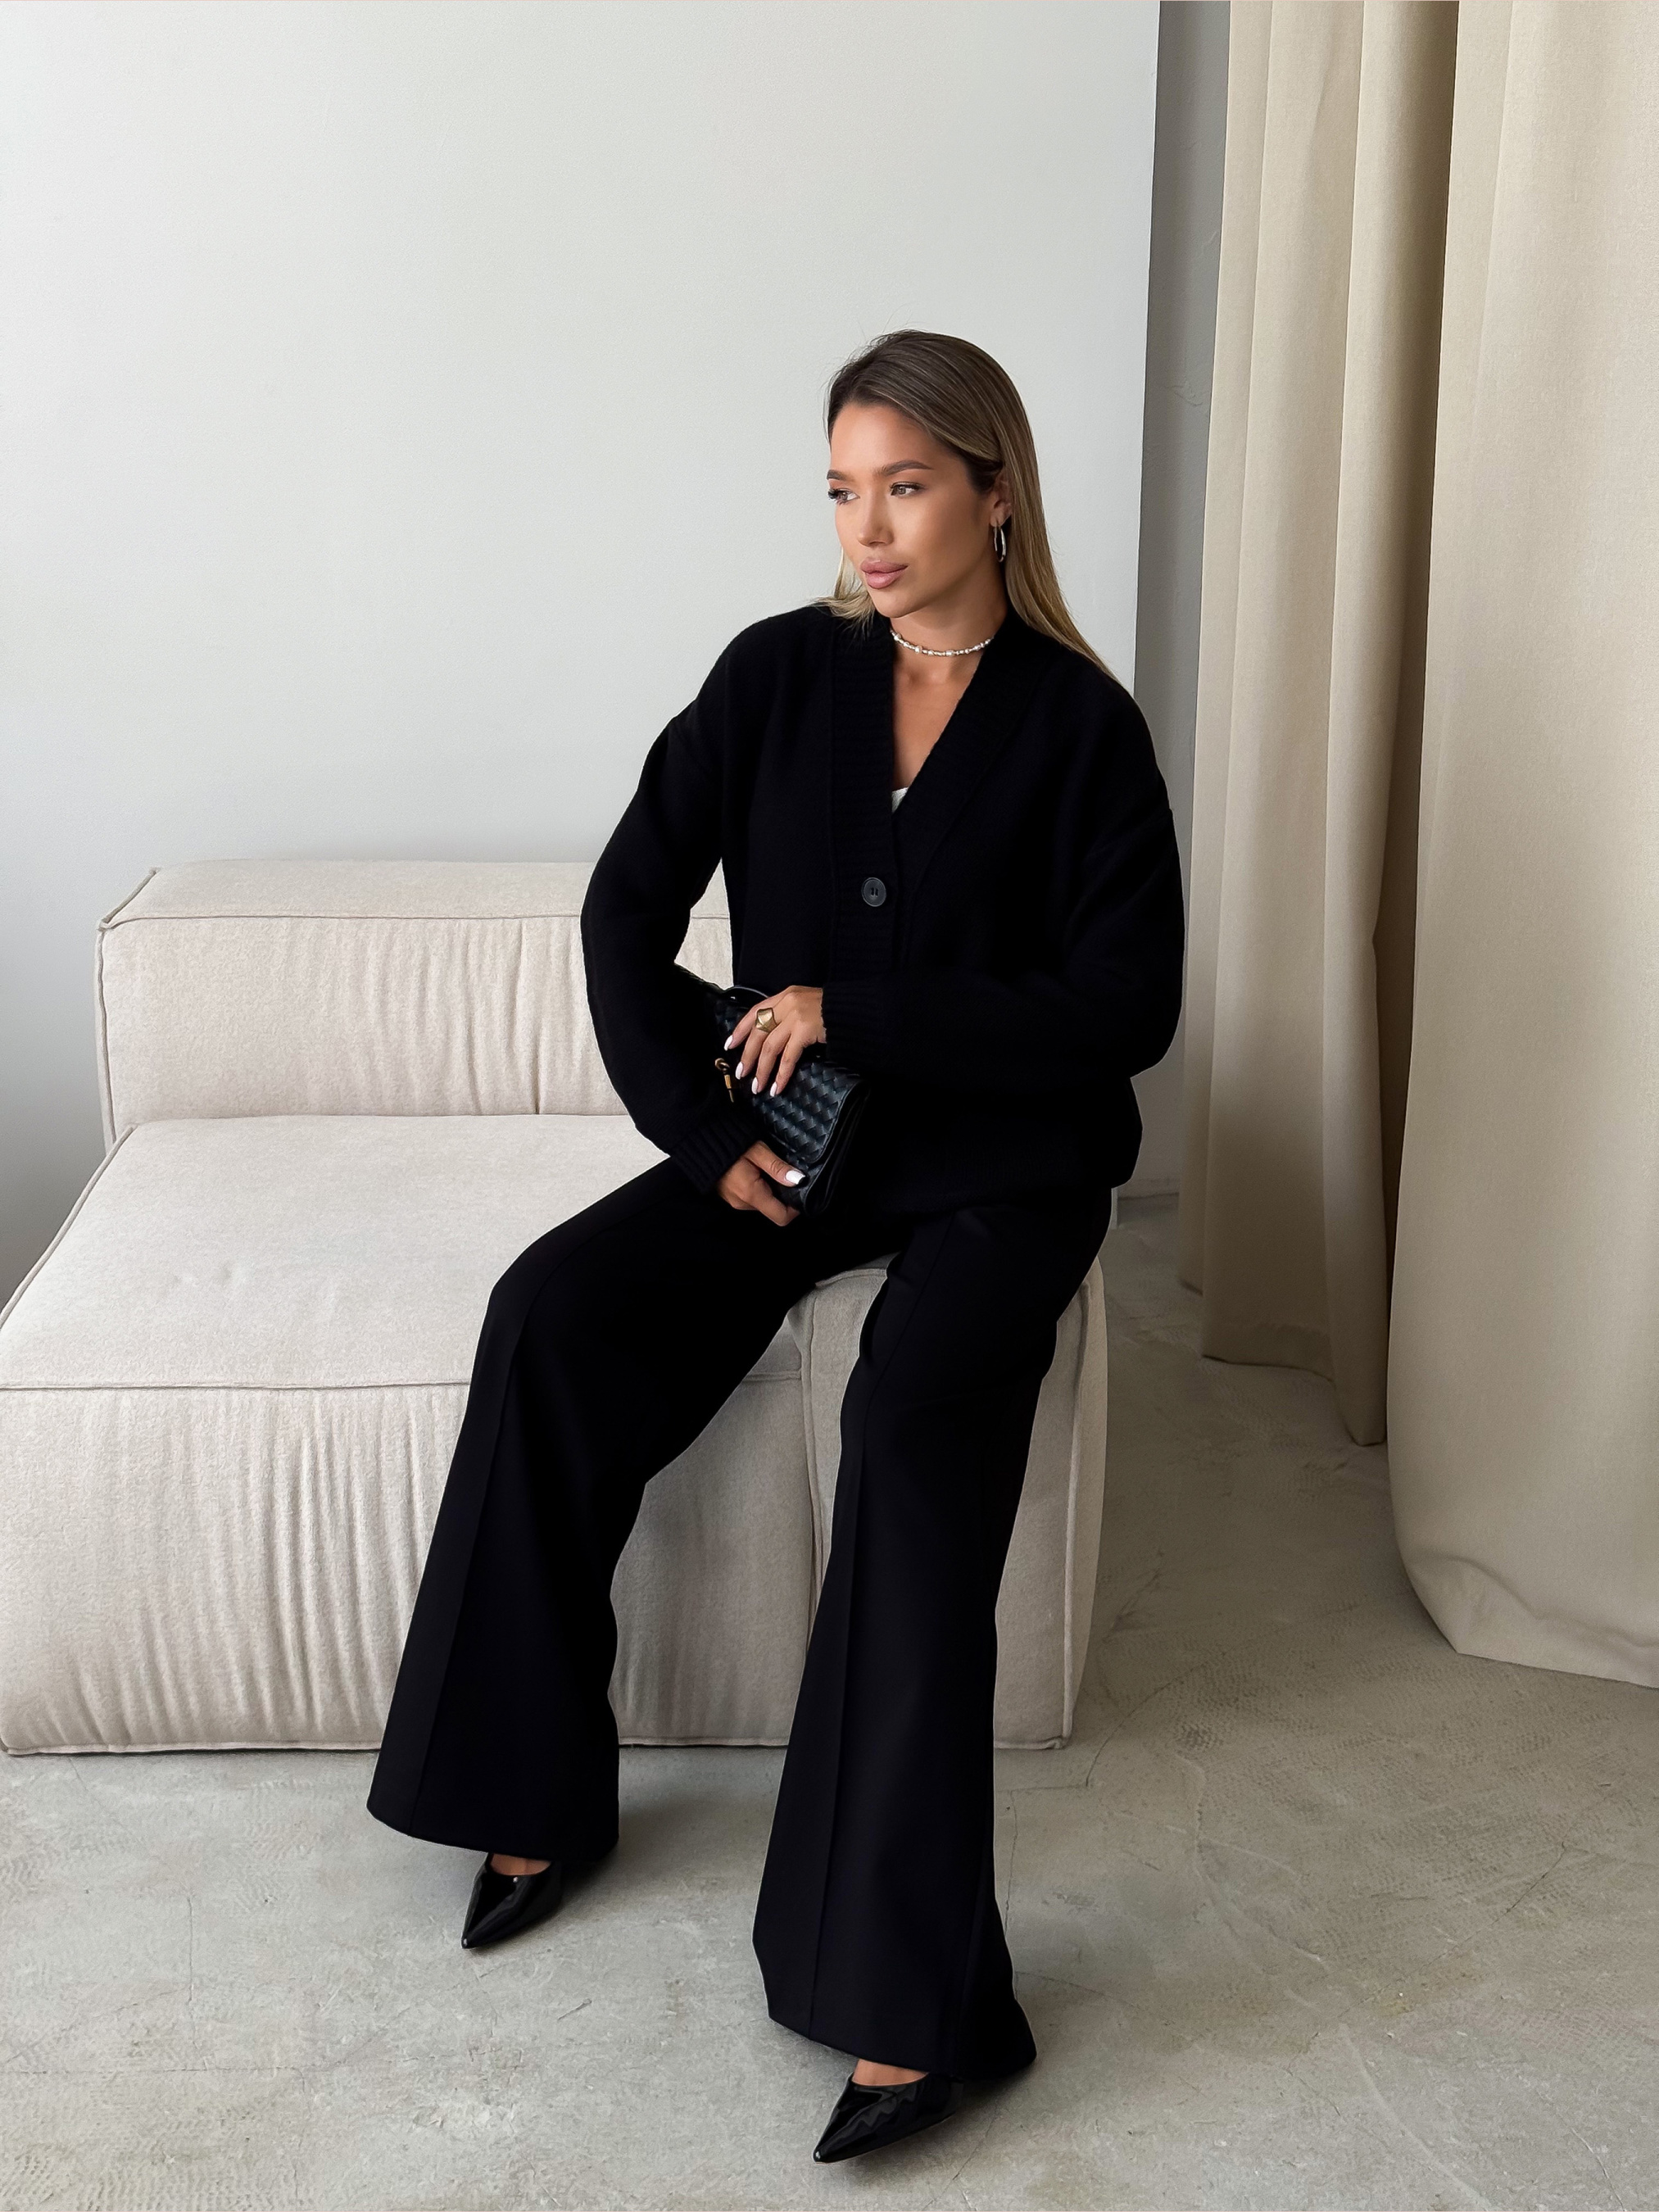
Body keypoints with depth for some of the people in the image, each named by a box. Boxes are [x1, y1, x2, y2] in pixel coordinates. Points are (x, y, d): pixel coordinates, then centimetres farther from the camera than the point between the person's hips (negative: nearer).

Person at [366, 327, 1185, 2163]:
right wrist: (708, 1132, -9)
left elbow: (1127, 1007, -11)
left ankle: (911, 1993, -28)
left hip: (996, 1167, -3)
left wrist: (855, 1012, -16)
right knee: (552, 1315, -21)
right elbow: (625, 914, 2)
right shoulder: (779, 674, 3)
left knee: (913, 1421, -32)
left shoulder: (1080, 727, -5)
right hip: (789, 1139, 4)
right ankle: (535, 1794, -7)